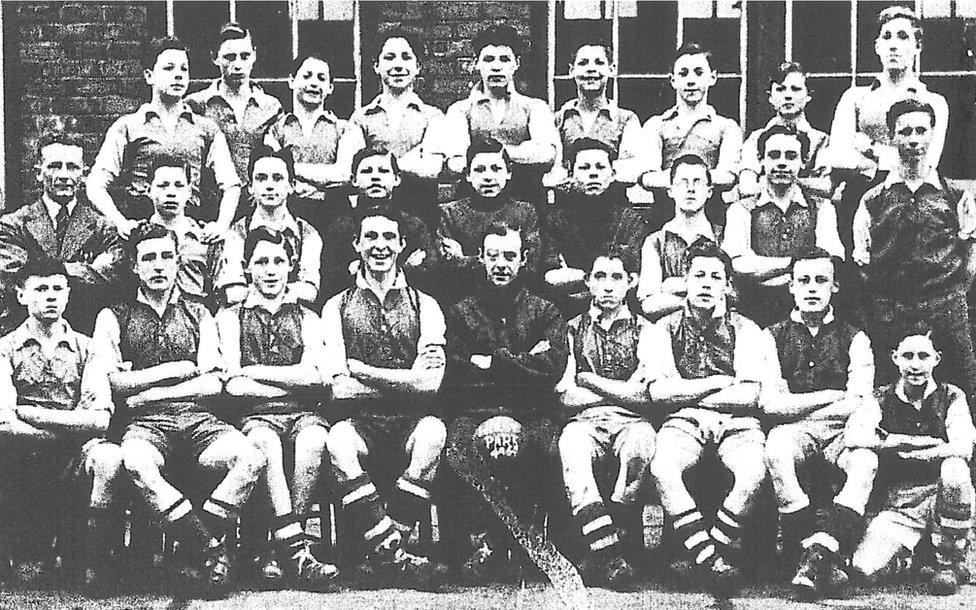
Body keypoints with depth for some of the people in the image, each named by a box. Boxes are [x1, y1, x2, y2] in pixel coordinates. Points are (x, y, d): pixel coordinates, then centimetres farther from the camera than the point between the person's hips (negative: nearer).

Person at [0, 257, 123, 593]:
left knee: (110, 456, -32)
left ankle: (97, 562, -16)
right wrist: (70, 426, -11)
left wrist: (34, 415, -9)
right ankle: (27, 553, -8)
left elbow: (100, 419, -3)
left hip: (73, 458, 0)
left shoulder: (85, 348, 13)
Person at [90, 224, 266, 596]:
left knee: (250, 458, -29)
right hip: (145, 423, -2)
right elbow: (111, 383, 3)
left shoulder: (198, 314, 19)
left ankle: (197, 553, -23)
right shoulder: (114, 317, 15)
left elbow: (213, 384, 7)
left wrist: (145, 388, -2)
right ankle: (211, 549, -31)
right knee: (136, 462, -39)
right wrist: (173, 370, 2)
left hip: (198, 418, 2)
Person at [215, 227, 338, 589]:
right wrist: (292, 380, -1)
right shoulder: (231, 316, 16)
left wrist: (255, 372, -1)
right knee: (266, 443, -37)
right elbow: (234, 385, 0)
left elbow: (313, 375, 0)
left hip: (303, 413, 1)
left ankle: (282, 550, -30)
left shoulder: (306, 318, 21)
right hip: (256, 416, -1)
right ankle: (296, 549, -42)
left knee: (313, 438, -35)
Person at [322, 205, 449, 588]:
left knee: (433, 430, -34)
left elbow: (430, 381, -4)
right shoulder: (337, 306, 13)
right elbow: (339, 386, -1)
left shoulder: (424, 305, 13)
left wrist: (362, 369, -5)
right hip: (359, 418, 0)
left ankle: (384, 552, -27)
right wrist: (400, 379, -5)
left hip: (411, 419, 1)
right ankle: (394, 555, -34)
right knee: (339, 439, -35)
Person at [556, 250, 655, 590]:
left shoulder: (643, 329, 15)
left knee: (641, 445, -37)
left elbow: (647, 395, 2)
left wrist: (592, 380, -2)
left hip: (630, 421, 0)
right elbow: (567, 396, 4)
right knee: (571, 446, -36)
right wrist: (625, 390, 1)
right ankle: (610, 558, -42)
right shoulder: (573, 329, 17)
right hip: (586, 421, 0)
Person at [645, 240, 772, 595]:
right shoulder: (664, 329, 12)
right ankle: (710, 561, -33)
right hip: (684, 422, 0)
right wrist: (720, 382, -2)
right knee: (662, 468, -34)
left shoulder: (745, 330, 11)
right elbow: (659, 392, -2)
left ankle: (708, 549, -19)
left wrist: (684, 392, -3)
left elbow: (749, 395, -2)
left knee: (754, 472, -33)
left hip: (737, 422, 0)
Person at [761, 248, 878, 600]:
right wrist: (830, 395, -3)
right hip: (792, 433, 0)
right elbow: (771, 404, -3)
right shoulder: (773, 337, 11)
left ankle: (817, 553, -40)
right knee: (776, 447, -36)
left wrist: (795, 409, -8)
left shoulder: (854, 339, 12)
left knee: (865, 458, -34)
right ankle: (831, 560, -34)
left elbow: (859, 404, -3)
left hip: (841, 431, 1)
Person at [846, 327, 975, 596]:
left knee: (954, 468, -35)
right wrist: (918, 441, -15)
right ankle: (906, 556, 9)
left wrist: (895, 446, -15)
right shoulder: (882, 399, 6)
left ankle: (949, 564, -17)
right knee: (866, 567, -25)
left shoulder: (951, 397, 4)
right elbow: (853, 437, -13)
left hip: (942, 493, 1)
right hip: (900, 501, -1)